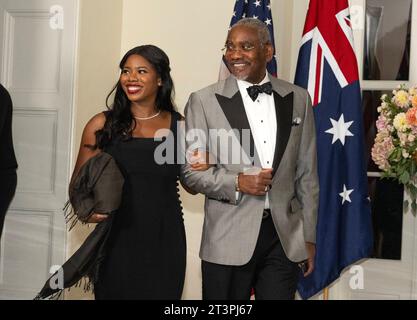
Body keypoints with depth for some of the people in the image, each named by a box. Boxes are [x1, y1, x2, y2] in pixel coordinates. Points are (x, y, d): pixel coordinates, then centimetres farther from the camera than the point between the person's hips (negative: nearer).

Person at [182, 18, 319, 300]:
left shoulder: (298, 99, 6)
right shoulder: (203, 101, -2)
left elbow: (307, 174, 9)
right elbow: (190, 171, -1)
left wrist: (309, 237, 9)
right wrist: (236, 183, -16)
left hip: (285, 237, 2)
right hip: (228, 240, -2)